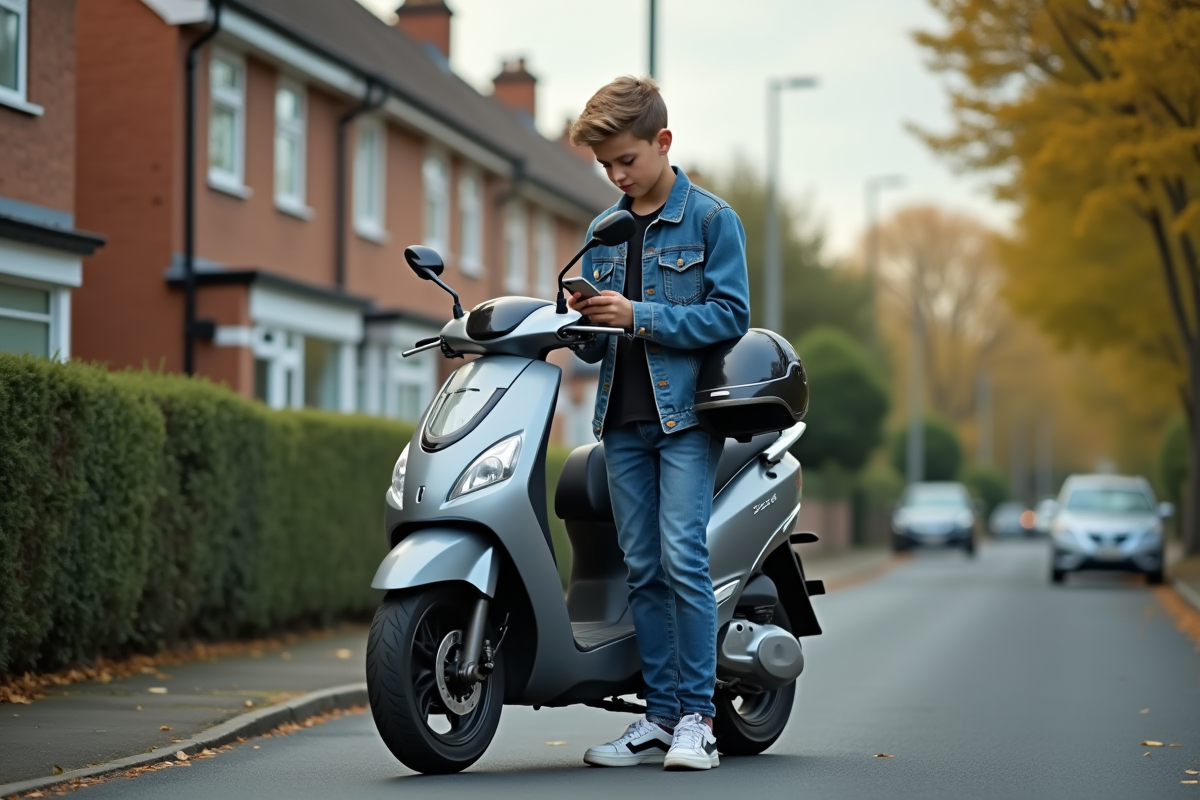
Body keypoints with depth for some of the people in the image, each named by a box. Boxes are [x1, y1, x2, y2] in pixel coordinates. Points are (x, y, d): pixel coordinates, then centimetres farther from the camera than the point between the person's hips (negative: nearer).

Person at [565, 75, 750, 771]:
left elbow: (732, 315, -7)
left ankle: (699, 716, -8)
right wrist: (585, 321, -4)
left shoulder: (712, 218, 0)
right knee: (643, 569, 3)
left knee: (682, 558, -13)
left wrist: (640, 316, -15)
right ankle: (661, 715, 7)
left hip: (687, 410, -5)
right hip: (623, 418, 5)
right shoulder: (603, 231, 17)